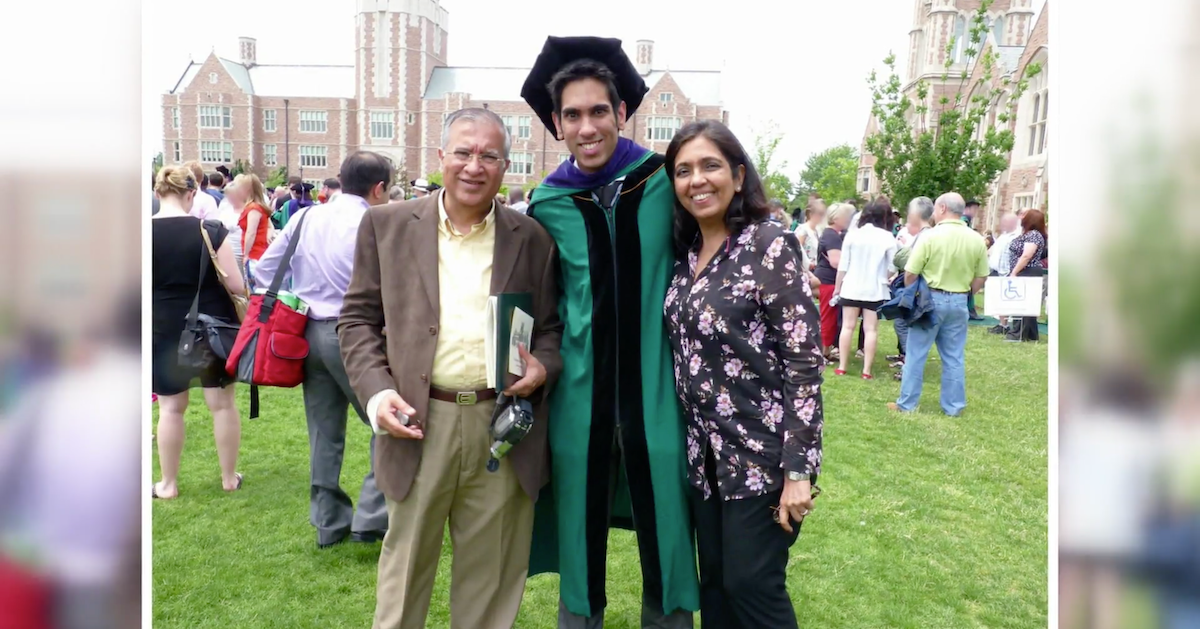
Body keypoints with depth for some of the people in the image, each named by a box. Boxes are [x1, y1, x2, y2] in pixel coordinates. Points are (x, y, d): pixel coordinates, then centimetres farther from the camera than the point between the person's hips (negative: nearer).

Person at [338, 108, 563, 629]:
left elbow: (552, 328, 10)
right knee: (405, 570, 13)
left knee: (490, 576, 14)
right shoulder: (388, 225, 5)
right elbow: (359, 317, 6)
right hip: (419, 422, 0)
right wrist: (376, 390, -8)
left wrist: (544, 367, -11)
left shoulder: (532, 239, 6)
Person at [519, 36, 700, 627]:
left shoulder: (666, 181, -2)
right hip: (579, 396, 1)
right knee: (580, 542, 13)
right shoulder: (547, 204, 1)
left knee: (666, 538, 9)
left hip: (656, 394, -1)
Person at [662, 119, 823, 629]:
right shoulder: (686, 252, 7)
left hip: (761, 451, -6)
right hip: (705, 452, 6)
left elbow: (805, 360, -16)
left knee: (753, 586, 3)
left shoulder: (768, 245, -12)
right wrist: (695, 440, 11)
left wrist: (798, 469, -19)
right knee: (715, 583, 15)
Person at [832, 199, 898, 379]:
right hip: (875, 289, -1)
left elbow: (843, 265, 0)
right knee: (871, 329, 2)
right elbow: (891, 268, -3)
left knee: (848, 326, 6)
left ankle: (842, 367, 8)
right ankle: (866, 370, 2)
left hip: (851, 288, 1)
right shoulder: (888, 237, -5)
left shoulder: (852, 235, -2)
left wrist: (837, 287, 9)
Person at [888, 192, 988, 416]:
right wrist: (964, 294, 17)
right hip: (959, 302, 4)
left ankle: (906, 404, 11)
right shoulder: (976, 239, 0)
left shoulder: (931, 236, -14)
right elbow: (981, 277, 5)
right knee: (954, 357, 12)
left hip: (931, 299, -4)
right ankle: (954, 406, 18)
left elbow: (910, 274, -11)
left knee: (916, 354, 5)